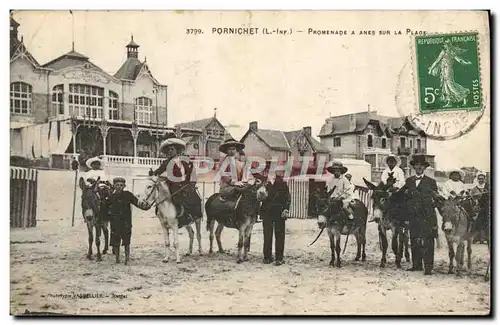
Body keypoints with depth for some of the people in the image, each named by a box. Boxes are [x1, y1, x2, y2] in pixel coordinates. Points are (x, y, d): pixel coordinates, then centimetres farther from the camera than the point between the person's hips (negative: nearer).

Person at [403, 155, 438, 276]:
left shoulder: (431, 182, 5)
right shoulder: (409, 181, 14)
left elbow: (435, 198, 3)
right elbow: (404, 196, 14)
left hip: (427, 217, -4)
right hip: (413, 216, 4)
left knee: (427, 242, -6)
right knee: (414, 241, 8)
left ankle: (428, 267, -5)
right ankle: (416, 265, 18)